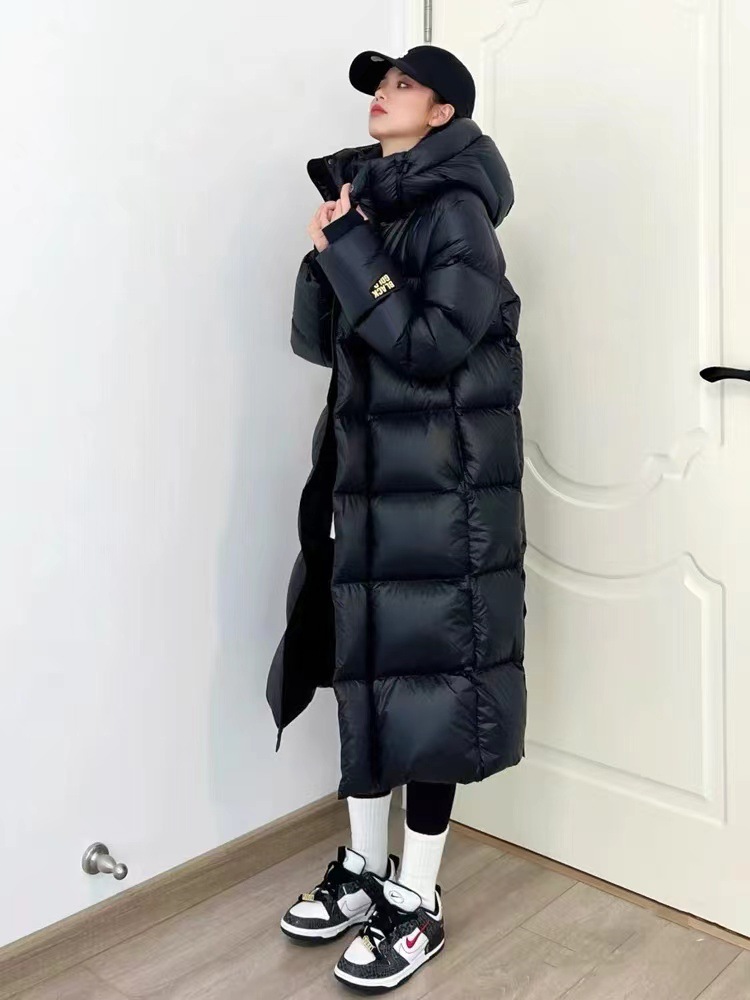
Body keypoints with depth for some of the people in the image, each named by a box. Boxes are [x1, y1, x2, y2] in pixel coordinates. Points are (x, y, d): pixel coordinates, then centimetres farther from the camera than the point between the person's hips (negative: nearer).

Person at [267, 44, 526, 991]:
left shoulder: (456, 212, -8)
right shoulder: (365, 198, 14)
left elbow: (434, 344, -20)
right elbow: (315, 340, 10)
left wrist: (351, 249, -16)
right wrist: (329, 249, -4)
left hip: (440, 487, -7)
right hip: (363, 475, 8)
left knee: (428, 678, 0)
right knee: (364, 667, 13)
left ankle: (418, 902, 16)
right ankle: (363, 866, 30)